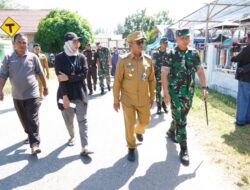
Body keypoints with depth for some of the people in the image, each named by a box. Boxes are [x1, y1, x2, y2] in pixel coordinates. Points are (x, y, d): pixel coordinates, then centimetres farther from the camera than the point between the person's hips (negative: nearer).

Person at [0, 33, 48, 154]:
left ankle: (35, 143, -1)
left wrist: (45, 87, 10)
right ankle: (31, 135, 38)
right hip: (17, 96, 3)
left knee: (33, 120, -3)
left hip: (32, 94, -3)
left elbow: (40, 74, 5)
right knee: (24, 119, 17)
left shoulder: (33, 57, -3)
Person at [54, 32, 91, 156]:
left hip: (80, 94, 1)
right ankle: (72, 136, 42)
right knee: (68, 119, 15)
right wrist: (64, 96, -15)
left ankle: (84, 147, 0)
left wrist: (68, 78, -17)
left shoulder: (82, 57, 3)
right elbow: (60, 78, -10)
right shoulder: (59, 58, -4)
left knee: (82, 120, -3)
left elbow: (84, 75, -7)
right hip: (66, 93, 0)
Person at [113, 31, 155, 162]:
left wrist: (152, 96, 9)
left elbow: (152, 80, 7)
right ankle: (131, 148, 29)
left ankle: (138, 131, 54)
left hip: (144, 99, 3)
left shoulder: (148, 60, -2)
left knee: (145, 121, 18)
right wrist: (116, 100, -6)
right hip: (128, 100, -3)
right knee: (129, 125, 7)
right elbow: (117, 82, -7)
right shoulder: (123, 61, -11)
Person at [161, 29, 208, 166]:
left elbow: (200, 71, 10)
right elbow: (164, 75, -11)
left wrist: (204, 88, 1)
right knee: (180, 120, -4)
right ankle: (184, 149, 6)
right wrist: (166, 93, -16)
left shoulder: (194, 54, 5)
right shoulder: (171, 55, -9)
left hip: (189, 93, 5)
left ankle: (171, 131, 47)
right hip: (176, 93, -5)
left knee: (180, 117, 19)